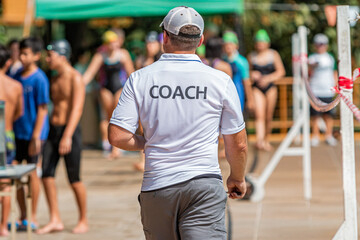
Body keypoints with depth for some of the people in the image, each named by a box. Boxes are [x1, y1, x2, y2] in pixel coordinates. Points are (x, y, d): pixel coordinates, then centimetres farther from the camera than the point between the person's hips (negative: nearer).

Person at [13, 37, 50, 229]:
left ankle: (33, 217, 11)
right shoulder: (16, 76, 7)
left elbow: (42, 110, -12)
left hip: (32, 133, -6)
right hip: (16, 132, 6)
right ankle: (23, 216, 17)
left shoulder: (39, 79, -11)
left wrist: (36, 137, -16)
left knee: (32, 172, 1)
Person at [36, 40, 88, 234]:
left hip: (69, 131, -7)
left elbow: (77, 109, -18)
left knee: (74, 179, -1)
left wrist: (67, 136, -27)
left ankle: (83, 220, 13)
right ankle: (55, 220, 0)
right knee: (47, 175, -4)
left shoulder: (75, 78, -10)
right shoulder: (54, 81, 14)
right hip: (53, 130, 7)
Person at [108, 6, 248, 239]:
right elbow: (238, 144, 4)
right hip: (204, 186, -2)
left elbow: (117, 137, -4)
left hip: (156, 187, 2)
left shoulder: (140, 79, 1)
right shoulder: (220, 81, -1)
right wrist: (237, 178, 23)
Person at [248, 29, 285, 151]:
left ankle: (266, 140, 24)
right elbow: (248, 71, 17)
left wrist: (268, 78, -14)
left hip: (270, 87, 0)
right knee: (259, 115, -17)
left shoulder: (273, 54, 2)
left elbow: (281, 71, -1)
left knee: (268, 117, 5)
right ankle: (260, 140, -30)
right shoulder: (251, 56, 5)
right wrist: (252, 75, -7)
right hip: (257, 88, 0)